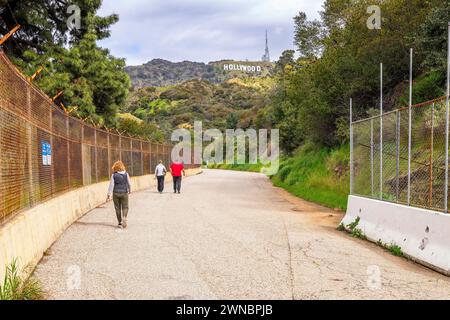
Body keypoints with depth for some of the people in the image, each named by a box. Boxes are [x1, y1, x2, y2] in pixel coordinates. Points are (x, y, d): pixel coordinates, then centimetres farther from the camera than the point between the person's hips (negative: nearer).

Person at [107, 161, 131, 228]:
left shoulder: (114, 175, -5)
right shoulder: (126, 174, -2)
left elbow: (111, 185, -7)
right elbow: (129, 183, 5)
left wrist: (109, 195, -4)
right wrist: (130, 190, 23)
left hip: (116, 193, 0)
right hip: (124, 193, 0)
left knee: (118, 208, 9)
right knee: (125, 207, 6)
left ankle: (120, 223, 12)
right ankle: (125, 218, -20)